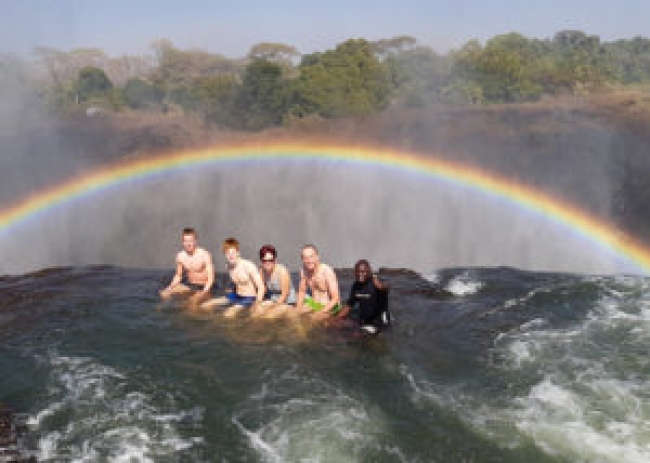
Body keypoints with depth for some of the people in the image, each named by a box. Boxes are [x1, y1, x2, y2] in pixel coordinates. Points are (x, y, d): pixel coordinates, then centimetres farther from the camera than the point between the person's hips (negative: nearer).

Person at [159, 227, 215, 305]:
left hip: (202, 287, -5)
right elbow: (178, 276, 11)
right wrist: (169, 288, -5)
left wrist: (204, 292, -32)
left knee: (194, 300, -34)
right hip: (188, 285, 5)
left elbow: (210, 277, -18)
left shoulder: (204, 255, -17)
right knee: (164, 294, -9)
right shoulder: (180, 256, -2)